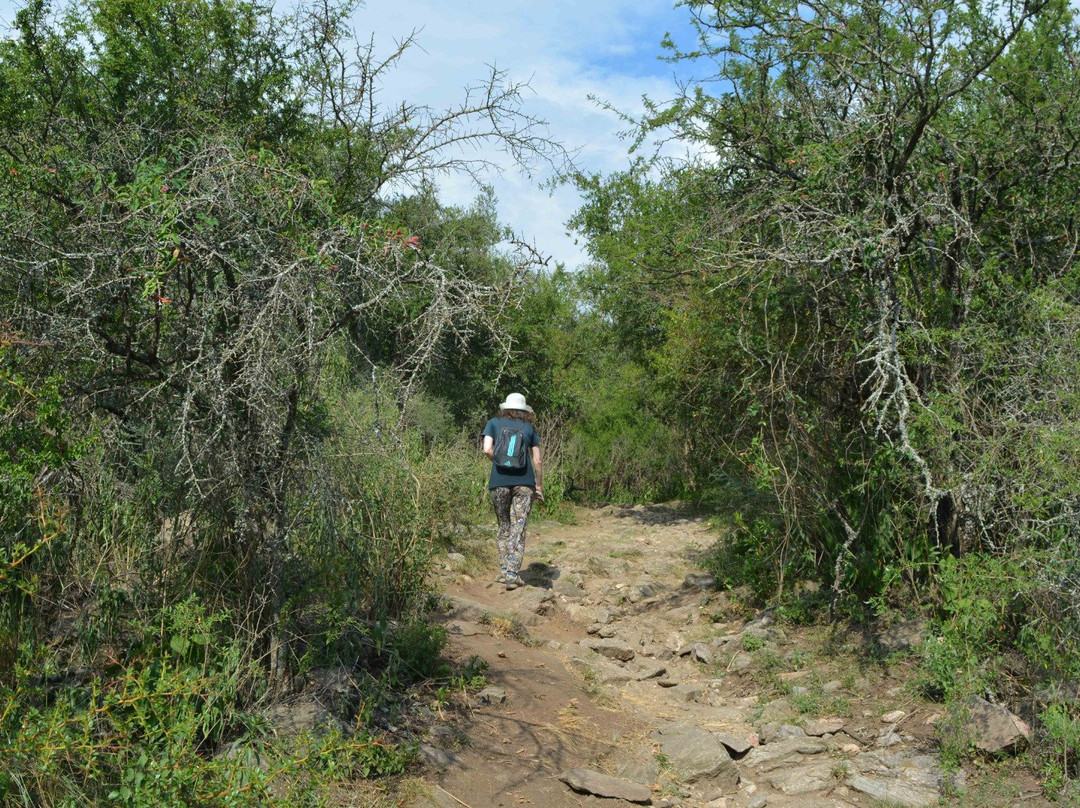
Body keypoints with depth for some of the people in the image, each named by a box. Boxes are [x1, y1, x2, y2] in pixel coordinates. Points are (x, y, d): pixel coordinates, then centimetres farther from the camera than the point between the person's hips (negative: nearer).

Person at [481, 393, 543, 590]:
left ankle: (504, 571, 15)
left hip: (499, 482, 1)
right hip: (524, 481, -1)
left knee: (504, 527, 14)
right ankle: (513, 574, -6)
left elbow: (487, 449, -4)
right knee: (519, 529, 0)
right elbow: (537, 461, 7)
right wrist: (539, 486, 15)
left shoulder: (494, 423, 9)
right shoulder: (529, 427, 10)